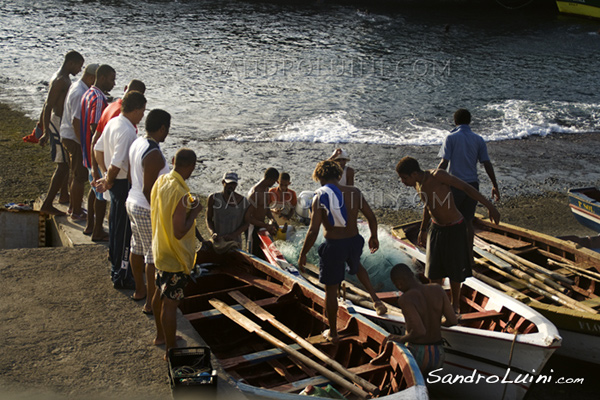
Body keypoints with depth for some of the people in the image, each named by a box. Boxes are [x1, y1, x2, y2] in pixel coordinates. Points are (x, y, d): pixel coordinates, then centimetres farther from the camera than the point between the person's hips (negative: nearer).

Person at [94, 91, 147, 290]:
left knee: (115, 226, 20)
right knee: (125, 230, 1)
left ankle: (116, 267, 35)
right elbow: (117, 163, -28)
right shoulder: (127, 131, -24)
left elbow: (98, 148, 16)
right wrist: (108, 182, -10)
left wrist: (106, 175, 15)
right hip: (125, 184, -10)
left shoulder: (112, 122, 5)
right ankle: (122, 277, 10)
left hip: (116, 183, 10)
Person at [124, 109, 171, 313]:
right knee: (154, 255, 2)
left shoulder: (136, 143, 2)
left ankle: (139, 290, 39)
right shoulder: (154, 154, -26)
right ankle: (150, 302, 11)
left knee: (137, 247, 22)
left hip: (132, 202, 10)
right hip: (148, 210, -10)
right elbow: (148, 190, -25)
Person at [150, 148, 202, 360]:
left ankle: (161, 335, 43)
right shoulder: (180, 194, -30)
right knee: (170, 303, 3)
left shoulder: (161, 181, -2)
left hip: (160, 249, 9)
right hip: (175, 257, -9)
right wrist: (194, 212, -17)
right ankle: (171, 350, 16)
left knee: (160, 293, 24)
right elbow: (179, 232, -29)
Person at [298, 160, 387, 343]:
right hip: (354, 241, 4)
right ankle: (375, 299, 25)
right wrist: (374, 237, 20)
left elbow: (313, 231, -18)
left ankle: (332, 333, 26)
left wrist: (303, 254, -7)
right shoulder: (354, 192, -4)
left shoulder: (320, 197, -15)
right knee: (357, 267, 39)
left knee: (331, 290, 12)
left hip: (333, 246, -4)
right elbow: (371, 217, 2)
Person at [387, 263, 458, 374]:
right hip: (438, 357, 6)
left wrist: (402, 339, -10)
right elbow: (453, 320, -3)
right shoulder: (438, 289, -5)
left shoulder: (405, 299, -21)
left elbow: (419, 331, -30)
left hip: (417, 357, -6)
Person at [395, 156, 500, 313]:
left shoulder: (437, 175, -28)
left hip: (455, 228, -6)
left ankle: (454, 305, 27)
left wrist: (490, 206, -28)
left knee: (454, 270, 6)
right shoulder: (417, 184, -5)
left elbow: (466, 187, -25)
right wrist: (423, 230, 23)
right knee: (434, 270, 9)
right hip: (436, 228, 6)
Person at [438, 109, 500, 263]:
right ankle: (469, 255, 16)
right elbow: (487, 164, 3)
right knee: (468, 220, 13)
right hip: (472, 184, 4)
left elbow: (444, 163, -13)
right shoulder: (478, 140, 5)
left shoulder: (451, 138, -6)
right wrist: (495, 186, 10)